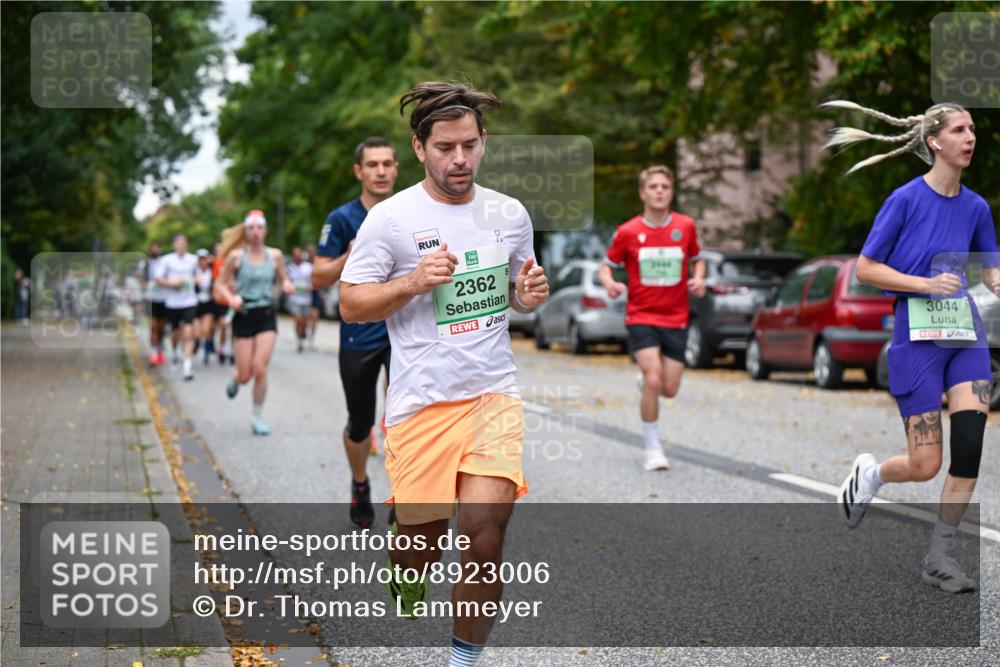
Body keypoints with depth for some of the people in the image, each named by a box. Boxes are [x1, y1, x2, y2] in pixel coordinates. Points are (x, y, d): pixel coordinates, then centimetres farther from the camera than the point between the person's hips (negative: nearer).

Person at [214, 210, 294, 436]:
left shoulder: (275, 255, 2)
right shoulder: (236, 256, -4)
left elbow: (282, 279, 15)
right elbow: (220, 284, 2)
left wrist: (287, 284, -9)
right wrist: (231, 298, -17)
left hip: (266, 315, 1)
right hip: (244, 315, -1)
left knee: (260, 369, -11)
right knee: (245, 375, 0)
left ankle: (257, 418, 4)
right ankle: (235, 380, 39)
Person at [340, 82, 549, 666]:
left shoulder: (510, 214, 8)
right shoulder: (391, 218, -5)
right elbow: (350, 305, -2)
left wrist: (530, 294, -2)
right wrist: (414, 282, -18)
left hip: (494, 394, 2)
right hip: (420, 400, -2)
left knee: (486, 528, -16)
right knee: (421, 537, 6)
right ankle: (407, 595, 43)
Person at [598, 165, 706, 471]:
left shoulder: (685, 226, 1)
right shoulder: (627, 232, -4)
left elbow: (696, 260, 17)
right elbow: (607, 267, 6)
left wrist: (698, 279, -5)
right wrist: (609, 283, -17)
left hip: (676, 319, 2)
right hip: (641, 316, -2)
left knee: (669, 389, 0)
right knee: (653, 380, -18)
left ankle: (647, 379, 39)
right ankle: (653, 449, -3)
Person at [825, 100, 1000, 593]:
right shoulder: (906, 198, -8)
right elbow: (865, 269, -6)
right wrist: (927, 284, -18)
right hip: (917, 337, -4)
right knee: (925, 466, -4)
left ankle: (939, 557, 3)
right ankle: (869, 473, 31)